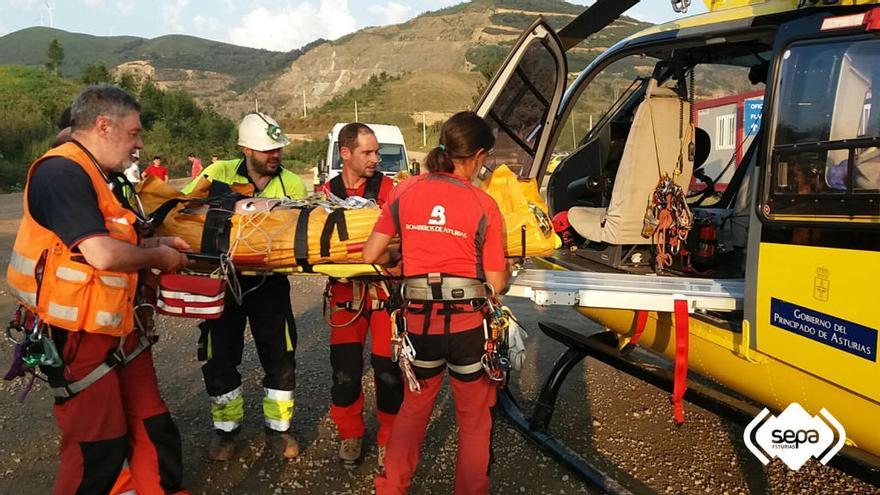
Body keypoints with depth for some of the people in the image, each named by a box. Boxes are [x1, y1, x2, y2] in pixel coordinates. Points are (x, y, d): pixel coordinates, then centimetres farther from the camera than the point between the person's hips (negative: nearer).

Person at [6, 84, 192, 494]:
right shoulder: (61, 172, -20)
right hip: (78, 337, -10)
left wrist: (155, 242, 8)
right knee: (99, 446, 4)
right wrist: (157, 257, -11)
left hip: (119, 328, 10)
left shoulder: (95, 175, 13)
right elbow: (102, 254, -29)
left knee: (152, 427, 15)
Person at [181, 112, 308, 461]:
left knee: (281, 358, 4)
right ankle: (226, 428, 30)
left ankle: (278, 428, 24)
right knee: (219, 359, 9)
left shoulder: (292, 185, -5)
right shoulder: (219, 173, -8)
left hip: (269, 283, 1)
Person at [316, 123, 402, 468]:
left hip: (385, 288, -2)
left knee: (388, 369, 0)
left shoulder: (387, 188, -3)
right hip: (346, 289, 2)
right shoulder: (327, 192, 5)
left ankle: (389, 440, 21)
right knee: (345, 369, 5)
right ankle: (350, 434, 28)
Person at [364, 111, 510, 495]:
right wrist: (504, 264, 13)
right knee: (474, 419, 19)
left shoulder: (405, 191, -2)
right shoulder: (484, 205, -9)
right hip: (469, 323, -3)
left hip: (420, 320, 3)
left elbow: (371, 254, 1)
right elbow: (496, 284, -8)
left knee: (414, 406, 27)